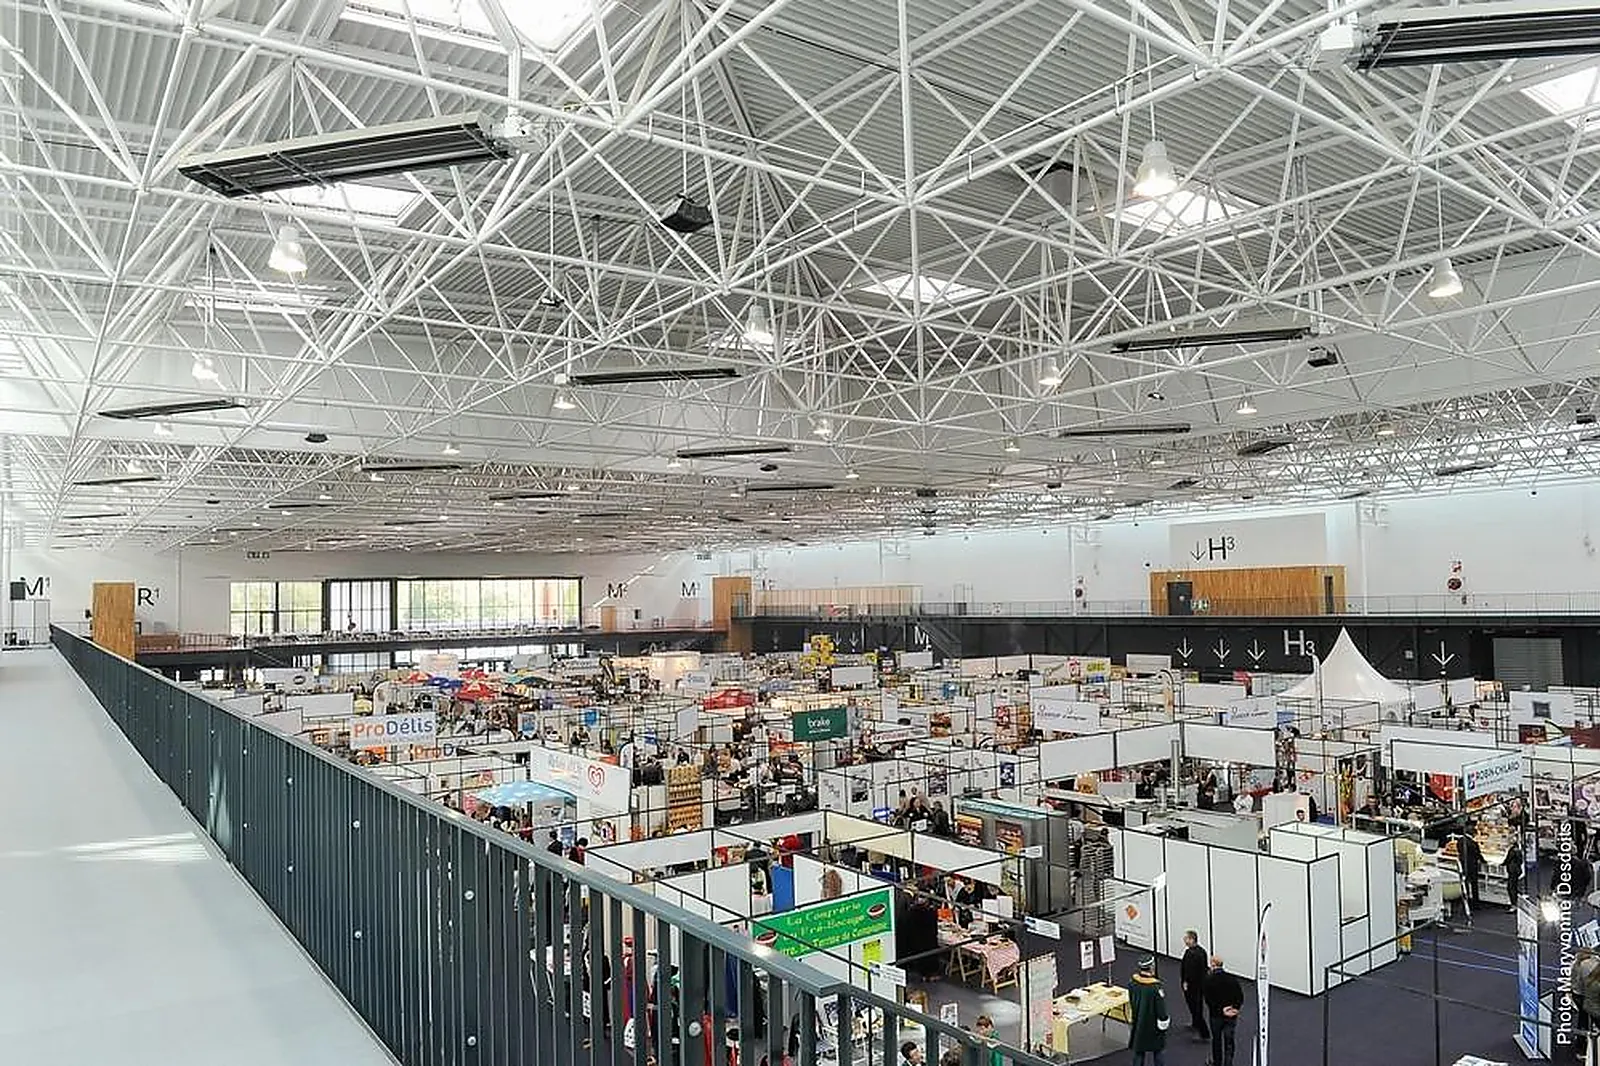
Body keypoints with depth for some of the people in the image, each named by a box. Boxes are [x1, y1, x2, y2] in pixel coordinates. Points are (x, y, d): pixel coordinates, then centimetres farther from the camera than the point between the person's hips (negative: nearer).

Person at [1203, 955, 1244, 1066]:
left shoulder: (1208, 980, -13)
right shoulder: (1232, 978, -5)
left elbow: (1208, 999, -18)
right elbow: (1240, 996, -7)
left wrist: (1221, 1010, -14)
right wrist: (1236, 1008, -8)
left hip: (1216, 1015, -1)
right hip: (1232, 1016, 1)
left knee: (1216, 1040, 20)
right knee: (1229, 1043, 9)